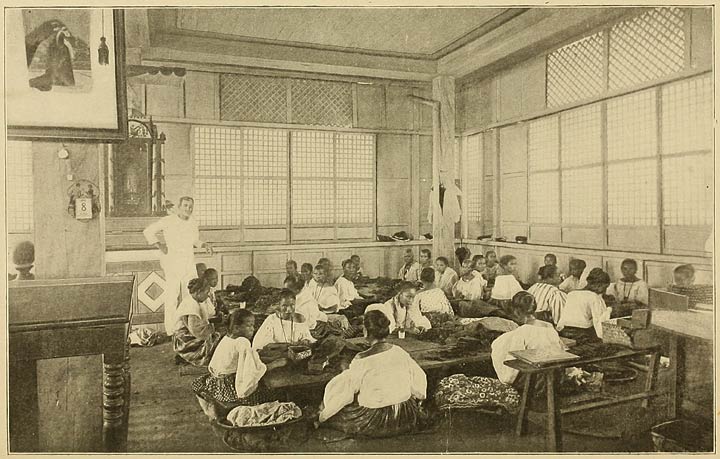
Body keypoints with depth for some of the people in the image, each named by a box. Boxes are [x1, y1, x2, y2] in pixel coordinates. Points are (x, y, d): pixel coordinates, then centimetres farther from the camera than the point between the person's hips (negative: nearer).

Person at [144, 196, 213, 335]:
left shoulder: (193, 223, 10)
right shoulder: (167, 221, -6)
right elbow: (148, 231, 1)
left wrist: (204, 245, 9)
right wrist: (159, 245, -7)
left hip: (189, 266, 5)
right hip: (172, 265, -5)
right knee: (171, 297, -5)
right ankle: (171, 331, 3)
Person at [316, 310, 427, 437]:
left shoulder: (362, 361, -20)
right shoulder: (400, 352, -7)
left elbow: (342, 391, -13)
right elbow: (419, 379, 7)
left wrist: (322, 416, 1)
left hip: (374, 422, -3)